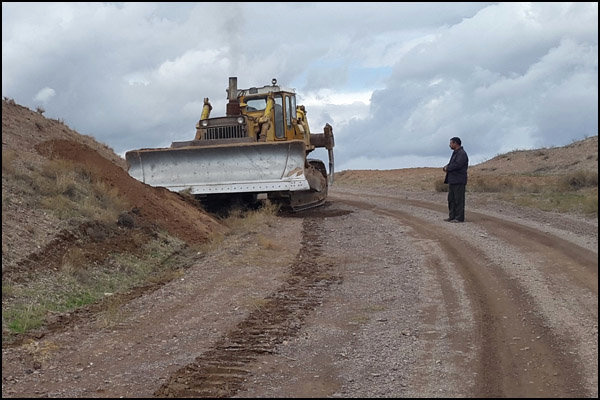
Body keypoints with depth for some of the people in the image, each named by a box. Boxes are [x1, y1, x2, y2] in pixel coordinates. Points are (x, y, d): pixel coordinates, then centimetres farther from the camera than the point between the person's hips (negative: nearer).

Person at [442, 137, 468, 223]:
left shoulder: (462, 153, -12)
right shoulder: (455, 153, 20)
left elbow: (457, 165, -23)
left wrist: (447, 168, -9)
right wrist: (446, 166, 1)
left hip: (458, 181, -10)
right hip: (452, 180, 10)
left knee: (459, 200, -6)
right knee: (451, 199, 11)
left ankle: (459, 218, -4)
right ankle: (452, 216, 16)